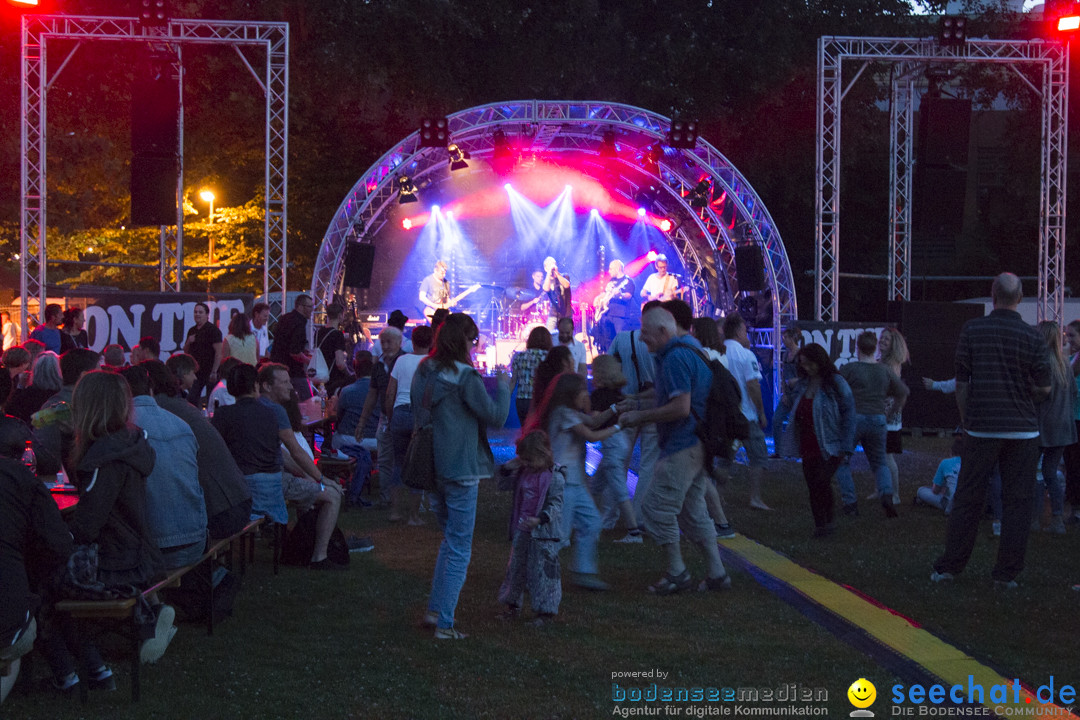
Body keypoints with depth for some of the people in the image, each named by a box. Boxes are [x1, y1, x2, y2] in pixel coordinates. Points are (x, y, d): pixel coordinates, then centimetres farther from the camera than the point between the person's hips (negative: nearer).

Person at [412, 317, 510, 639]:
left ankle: (434, 609, 18)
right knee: (459, 548, 0)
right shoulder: (465, 376, -17)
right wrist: (503, 386, 0)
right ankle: (444, 624, 0)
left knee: (450, 539, 22)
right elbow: (496, 416, -14)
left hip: (433, 467, 8)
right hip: (460, 470, -8)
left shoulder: (423, 373, 7)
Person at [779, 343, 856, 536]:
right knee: (812, 486, 5)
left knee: (822, 481, -17)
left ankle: (829, 518, 0)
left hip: (829, 446, -6)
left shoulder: (836, 383, -8)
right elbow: (793, 411, 24)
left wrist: (845, 447, -12)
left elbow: (848, 413, -8)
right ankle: (821, 525, 14)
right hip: (808, 446, 6)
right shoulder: (801, 384, 11)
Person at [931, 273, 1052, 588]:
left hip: (981, 428, 1)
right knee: (1017, 501, 6)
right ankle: (1007, 574, 6)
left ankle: (948, 567, 11)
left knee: (967, 498, 7)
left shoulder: (972, 330, -3)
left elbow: (961, 383, 1)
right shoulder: (1032, 336, -5)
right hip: (1023, 430, -1)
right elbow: (1044, 388, -1)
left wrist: (966, 420, 12)